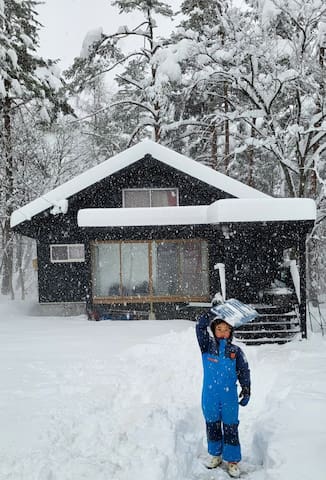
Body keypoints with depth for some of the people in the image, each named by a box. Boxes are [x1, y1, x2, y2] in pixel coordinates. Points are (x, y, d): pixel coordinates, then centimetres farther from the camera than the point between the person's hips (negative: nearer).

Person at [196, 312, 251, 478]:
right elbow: (200, 326, -12)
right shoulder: (207, 345, -1)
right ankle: (215, 454, 31)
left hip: (229, 396, -1)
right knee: (212, 425, 14)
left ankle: (232, 460, 15)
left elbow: (244, 372, 5)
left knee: (231, 428, 4)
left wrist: (246, 391, 2)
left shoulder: (236, 351, -1)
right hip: (210, 396, 1)